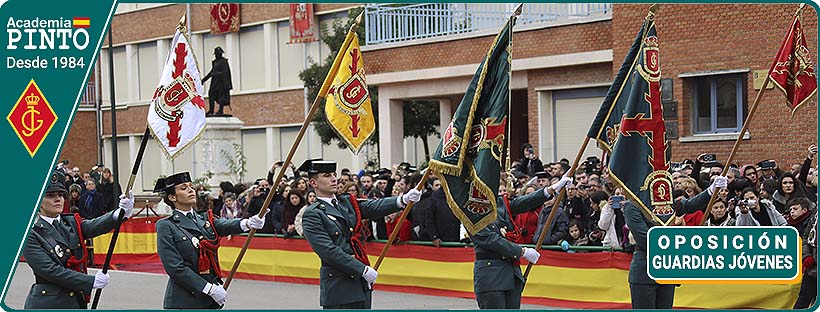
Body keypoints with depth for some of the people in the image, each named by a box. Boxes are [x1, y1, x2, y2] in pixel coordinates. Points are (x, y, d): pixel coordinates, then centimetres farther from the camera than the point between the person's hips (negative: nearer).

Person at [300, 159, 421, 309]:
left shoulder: (347, 202, 13)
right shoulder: (312, 215, -8)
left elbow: (374, 208, -2)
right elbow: (329, 251, -16)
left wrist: (404, 200, -21)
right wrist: (363, 269, -18)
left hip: (361, 283, 7)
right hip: (338, 287, -7)